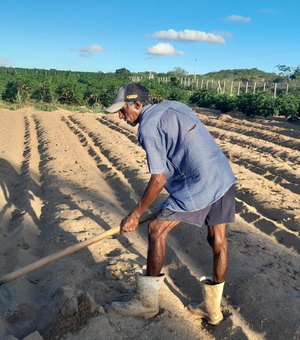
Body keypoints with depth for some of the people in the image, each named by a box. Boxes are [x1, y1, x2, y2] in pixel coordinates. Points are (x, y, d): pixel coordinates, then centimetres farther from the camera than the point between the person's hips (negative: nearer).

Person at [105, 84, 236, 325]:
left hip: (200, 184, -9)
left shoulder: (148, 126, -8)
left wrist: (135, 215, -3)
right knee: (218, 241, 14)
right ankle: (213, 308, 30)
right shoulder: (172, 105, 18)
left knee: (157, 230, 1)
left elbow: (159, 180, -12)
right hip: (225, 177, 9)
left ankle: (147, 302, 13)